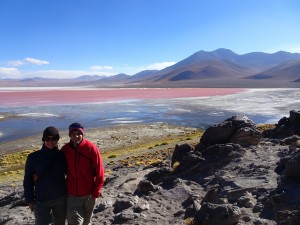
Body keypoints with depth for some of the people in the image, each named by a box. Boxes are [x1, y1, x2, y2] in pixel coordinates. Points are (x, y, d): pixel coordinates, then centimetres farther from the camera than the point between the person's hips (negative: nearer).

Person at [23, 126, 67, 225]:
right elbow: (28, 180, -1)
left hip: (61, 198, 2)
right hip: (41, 201, -2)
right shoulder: (33, 157, -8)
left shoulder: (62, 155, -4)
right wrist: (30, 200, -3)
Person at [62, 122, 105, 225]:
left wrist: (96, 191, -10)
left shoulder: (91, 148, -13)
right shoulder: (65, 149, -5)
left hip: (89, 193, -1)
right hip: (72, 194, 1)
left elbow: (99, 170, -11)